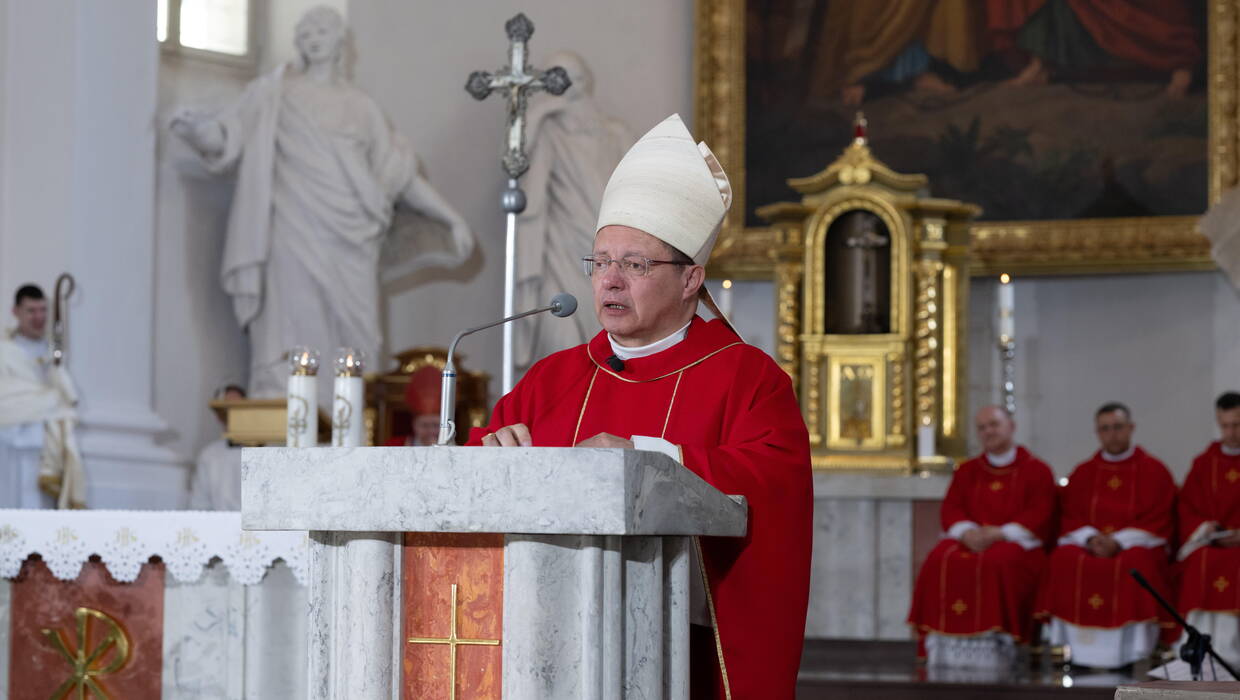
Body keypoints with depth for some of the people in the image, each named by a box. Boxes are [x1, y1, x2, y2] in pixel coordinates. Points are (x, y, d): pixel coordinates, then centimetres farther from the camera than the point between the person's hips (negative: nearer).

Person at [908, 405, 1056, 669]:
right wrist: (968, 532, -13)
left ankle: (992, 647, -36)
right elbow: (950, 509, 10)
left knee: (995, 563, -38)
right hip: (970, 539, 4)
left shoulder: (1036, 470, 8)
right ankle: (946, 645, -32)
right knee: (941, 561, -29)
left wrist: (999, 533, -17)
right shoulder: (967, 471, 21)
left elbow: (1039, 515, -4)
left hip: (1016, 542, -4)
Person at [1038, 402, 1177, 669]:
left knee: (1136, 564, -37)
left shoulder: (1154, 470, 7)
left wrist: (1119, 541, -16)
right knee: (1064, 560, -29)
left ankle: (1131, 652, -32)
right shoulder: (1083, 473, 16)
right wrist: (1091, 538, -13)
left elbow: (1158, 522, -2)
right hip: (1089, 546, 3)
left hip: (1136, 546, -3)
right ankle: (1077, 650, -29)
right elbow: (1070, 518, 9)